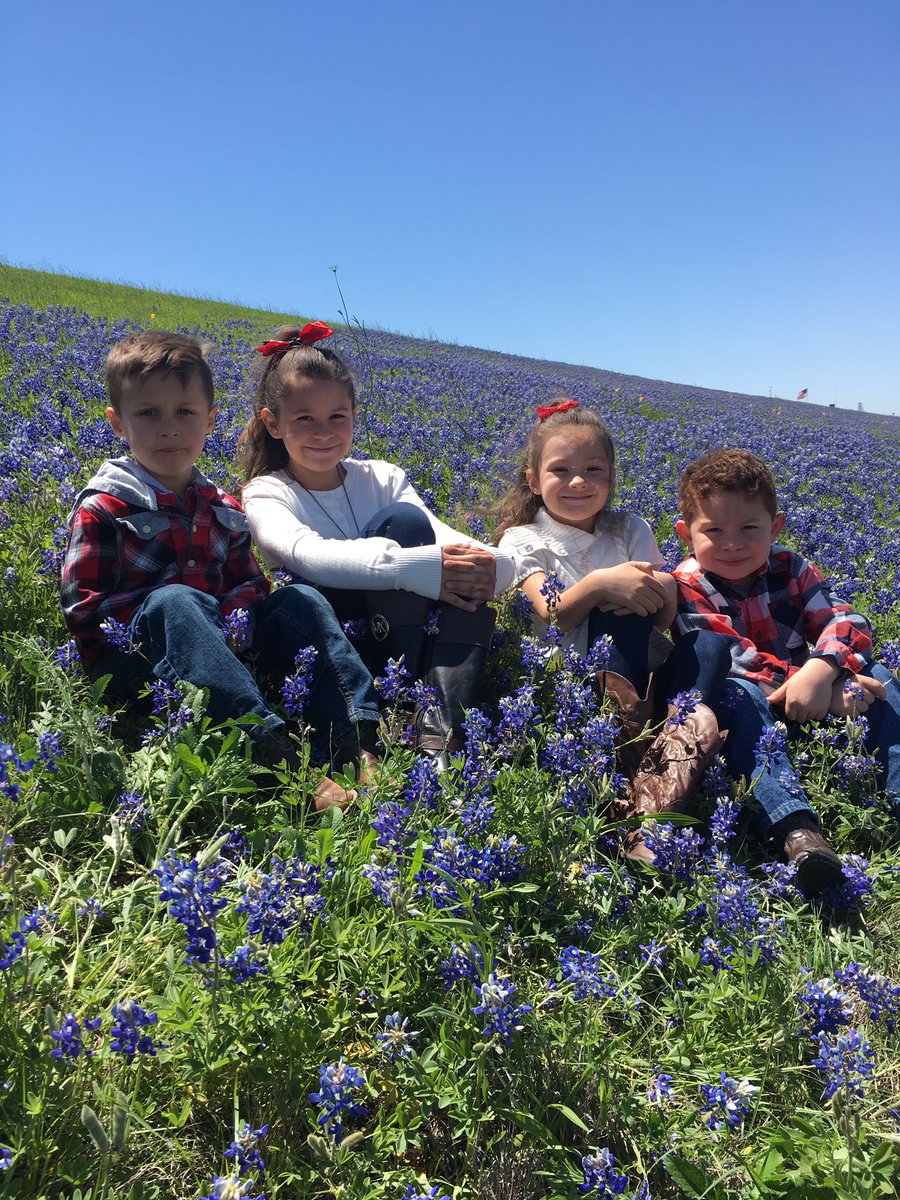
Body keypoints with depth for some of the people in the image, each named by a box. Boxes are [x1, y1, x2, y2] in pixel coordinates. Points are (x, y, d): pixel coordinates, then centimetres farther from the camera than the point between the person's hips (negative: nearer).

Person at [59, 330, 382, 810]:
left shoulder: (222, 509, 14)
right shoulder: (103, 509, -2)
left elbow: (250, 584, 15)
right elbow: (82, 608, -8)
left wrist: (229, 618, -9)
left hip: (224, 650, 5)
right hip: (138, 672, -5)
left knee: (299, 599, -14)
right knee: (173, 601, -35)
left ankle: (359, 741, -30)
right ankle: (277, 754, -49)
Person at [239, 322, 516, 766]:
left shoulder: (382, 479, 9)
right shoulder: (266, 495, -2)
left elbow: (441, 539, -10)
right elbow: (307, 555, -25)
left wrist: (488, 565, -34)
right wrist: (413, 566, -40)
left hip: (409, 640, 4)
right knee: (400, 521, -24)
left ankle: (441, 723, -36)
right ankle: (415, 702, -28)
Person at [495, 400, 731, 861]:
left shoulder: (630, 530, 13)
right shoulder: (523, 540, 4)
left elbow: (665, 617, 0)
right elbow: (551, 617, -15)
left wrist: (658, 591, -23)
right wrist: (600, 583, -33)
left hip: (636, 677, 4)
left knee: (708, 642, -25)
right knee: (617, 603, -27)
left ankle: (650, 817, -43)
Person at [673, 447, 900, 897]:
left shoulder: (790, 569, 1)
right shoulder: (688, 587, -12)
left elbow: (847, 619, -11)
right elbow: (732, 660, -23)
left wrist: (821, 669, -34)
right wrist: (813, 684, -32)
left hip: (806, 697, 5)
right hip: (748, 706, -4)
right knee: (738, 693, -36)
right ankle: (796, 831, -53)